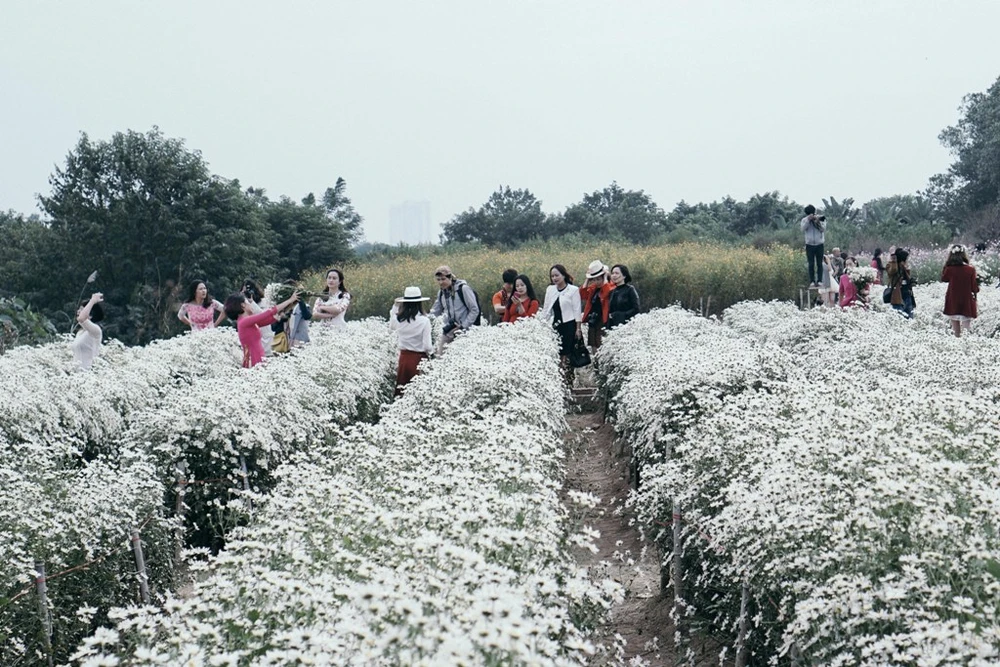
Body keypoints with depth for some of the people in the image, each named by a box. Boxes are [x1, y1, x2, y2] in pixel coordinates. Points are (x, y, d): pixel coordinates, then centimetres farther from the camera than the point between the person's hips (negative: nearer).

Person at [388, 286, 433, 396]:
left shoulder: (398, 319, -5)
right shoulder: (424, 321, -16)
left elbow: (391, 327, 21)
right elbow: (427, 346, -15)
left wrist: (395, 307, 20)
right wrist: (430, 354, 6)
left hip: (404, 358, 4)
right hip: (419, 359, -4)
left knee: (401, 391, 12)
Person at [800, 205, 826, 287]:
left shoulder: (821, 218, 3)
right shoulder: (804, 220, 5)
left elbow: (823, 229, -7)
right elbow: (803, 229, -10)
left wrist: (818, 222, -20)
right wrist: (808, 220, -17)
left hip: (819, 244, 0)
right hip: (809, 245, 0)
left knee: (820, 264, -1)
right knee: (811, 264, -2)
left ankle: (819, 280, 0)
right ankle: (812, 281, -1)